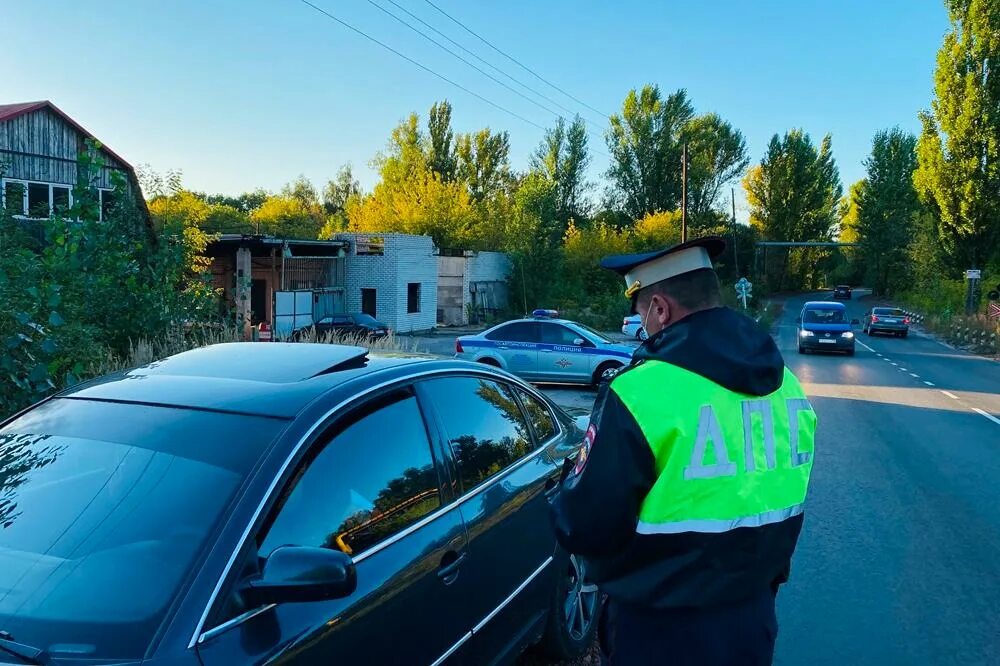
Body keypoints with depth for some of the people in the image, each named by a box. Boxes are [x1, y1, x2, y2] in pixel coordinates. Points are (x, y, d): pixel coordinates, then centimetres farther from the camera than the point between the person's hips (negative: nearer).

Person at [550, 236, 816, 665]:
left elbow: (583, 529, -20)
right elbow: (783, 514, 10)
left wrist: (578, 473, 0)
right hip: (754, 623, 6)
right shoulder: (785, 384, -1)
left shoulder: (641, 393, -25)